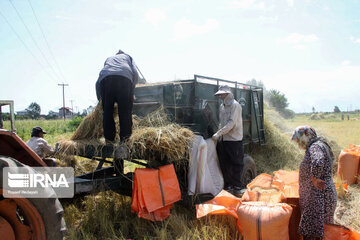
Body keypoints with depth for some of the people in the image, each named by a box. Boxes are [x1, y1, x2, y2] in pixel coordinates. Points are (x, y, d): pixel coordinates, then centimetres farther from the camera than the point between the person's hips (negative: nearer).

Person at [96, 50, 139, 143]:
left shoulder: (108, 59, 40)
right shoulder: (128, 57, 35)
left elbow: (98, 82, 32)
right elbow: (135, 75, 15)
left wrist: (99, 97, 39)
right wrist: (131, 90, 26)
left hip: (105, 78, 2)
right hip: (124, 78, -2)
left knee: (107, 111, 6)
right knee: (125, 110, 0)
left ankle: (109, 137, 4)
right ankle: (125, 137, -4)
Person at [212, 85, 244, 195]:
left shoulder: (235, 105, -9)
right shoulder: (222, 106, 15)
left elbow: (231, 123, -18)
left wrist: (218, 134, -21)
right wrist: (218, 135, 9)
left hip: (234, 140, -7)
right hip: (223, 140, 8)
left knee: (236, 165, 0)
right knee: (224, 164, 10)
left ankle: (236, 187, 8)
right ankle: (227, 186, 22)